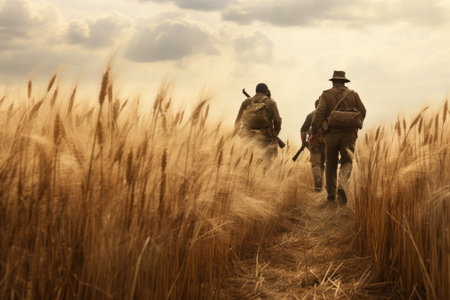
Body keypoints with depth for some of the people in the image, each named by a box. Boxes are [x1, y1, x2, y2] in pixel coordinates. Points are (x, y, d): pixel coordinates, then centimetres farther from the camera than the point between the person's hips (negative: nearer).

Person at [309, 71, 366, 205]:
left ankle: (331, 196, 13)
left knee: (331, 165, 12)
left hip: (331, 134, 0)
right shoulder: (353, 94, 6)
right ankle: (342, 185, -22)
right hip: (349, 134, 0)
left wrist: (313, 133, -6)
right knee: (346, 162, 8)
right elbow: (362, 112, 7)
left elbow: (319, 114, -10)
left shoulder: (326, 95, 1)